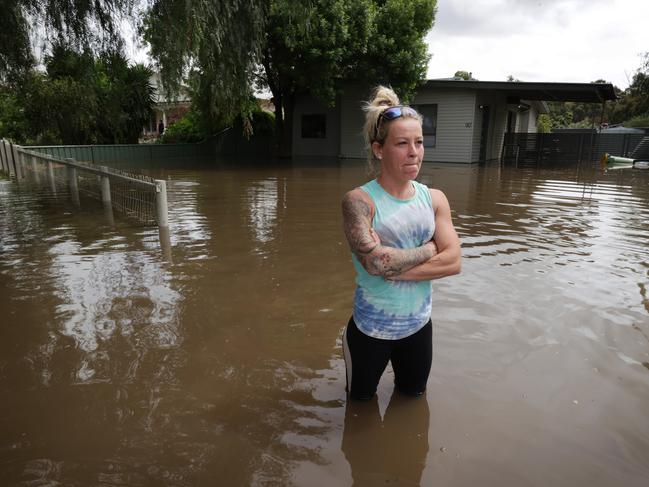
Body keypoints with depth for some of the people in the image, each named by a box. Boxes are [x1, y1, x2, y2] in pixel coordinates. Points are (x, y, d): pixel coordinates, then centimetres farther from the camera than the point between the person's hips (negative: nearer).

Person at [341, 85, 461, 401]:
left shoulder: (434, 199, -3)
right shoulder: (359, 201, -18)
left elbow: (453, 262, -12)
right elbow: (375, 262, -32)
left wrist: (392, 265, -22)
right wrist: (429, 249, -17)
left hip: (419, 326, 4)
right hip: (371, 330, -4)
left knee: (413, 397, 27)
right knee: (361, 402, 21)